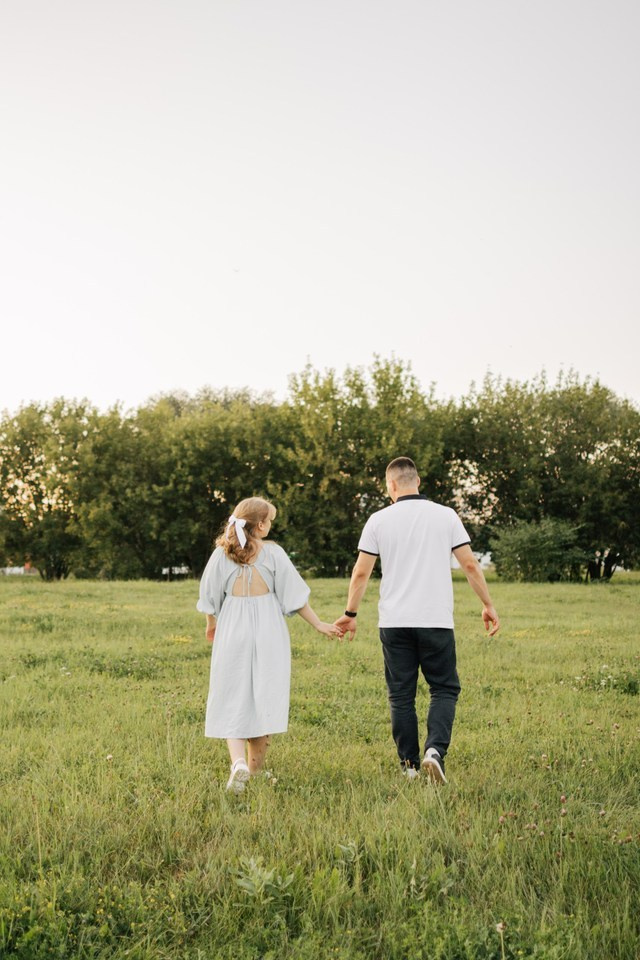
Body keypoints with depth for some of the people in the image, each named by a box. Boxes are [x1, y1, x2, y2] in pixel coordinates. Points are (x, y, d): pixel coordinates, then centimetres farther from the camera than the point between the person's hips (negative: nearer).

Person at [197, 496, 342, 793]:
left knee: (232, 701, 5)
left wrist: (211, 625, 25)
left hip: (232, 632, 1)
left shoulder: (221, 554, -2)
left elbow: (210, 597, 7)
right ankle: (255, 767, 18)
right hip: (268, 633, -1)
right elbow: (294, 595, -4)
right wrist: (319, 625, 5)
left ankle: (238, 761, -15)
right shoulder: (272, 553, -6)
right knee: (264, 699, 10)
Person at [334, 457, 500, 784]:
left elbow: (361, 572, 1)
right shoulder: (446, 516, 1)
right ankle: (435, 749, -13)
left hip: (394, 622, 1)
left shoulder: (379, 520, 1)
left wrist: (351, 613, 12)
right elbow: (470, 565, 1)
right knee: (444, 689, 9)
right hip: (436, 620, 0)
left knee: (401, 696, 9)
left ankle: (410, 765, 11)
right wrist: (488, 605, 12)